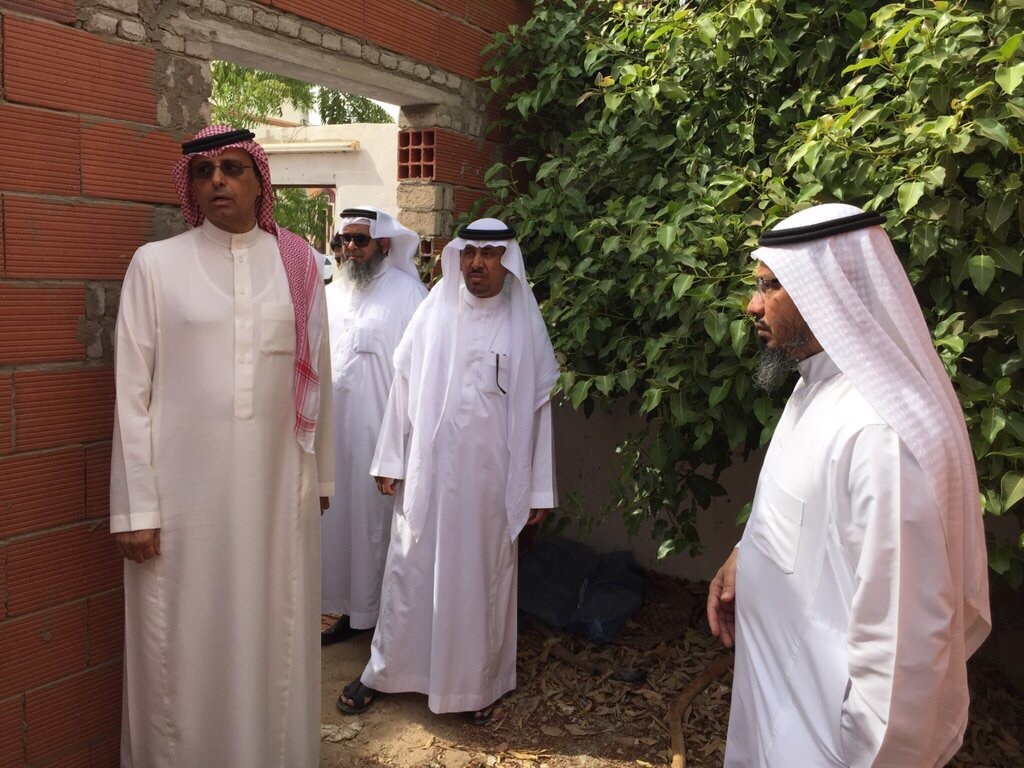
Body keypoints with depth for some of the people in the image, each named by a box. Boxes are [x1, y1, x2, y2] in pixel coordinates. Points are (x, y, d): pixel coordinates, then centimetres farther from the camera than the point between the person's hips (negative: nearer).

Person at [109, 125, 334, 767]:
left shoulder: (298, 263, 5)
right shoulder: (156, 264, 0)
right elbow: (132, 393, -1)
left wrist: (321, 473, 12)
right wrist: (135, 508, -4)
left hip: (277, 488, 2)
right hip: (184, 493, -1)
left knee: (276, 640, 11)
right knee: (183, 652, 8)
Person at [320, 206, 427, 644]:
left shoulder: (406, 292, -6)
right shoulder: (332, 295, 14)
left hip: (383, 431, -6)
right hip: (337, 428, 6)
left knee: (378, 520, 2)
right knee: (341, 519, 11)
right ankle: (350, 611, 26)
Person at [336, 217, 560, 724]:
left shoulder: (525, 325, -1)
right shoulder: (432, 314, 2)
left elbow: (538, 406, -1)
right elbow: (404, 386, 4)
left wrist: (537, 489, -2)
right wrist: (390, 461, 2)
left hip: (491, 480, -1)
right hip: (427, 472, 1)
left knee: (482, 577, 10)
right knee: (409, 570, 10)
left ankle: (479, 683, 28)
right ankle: (383, 669, 29)